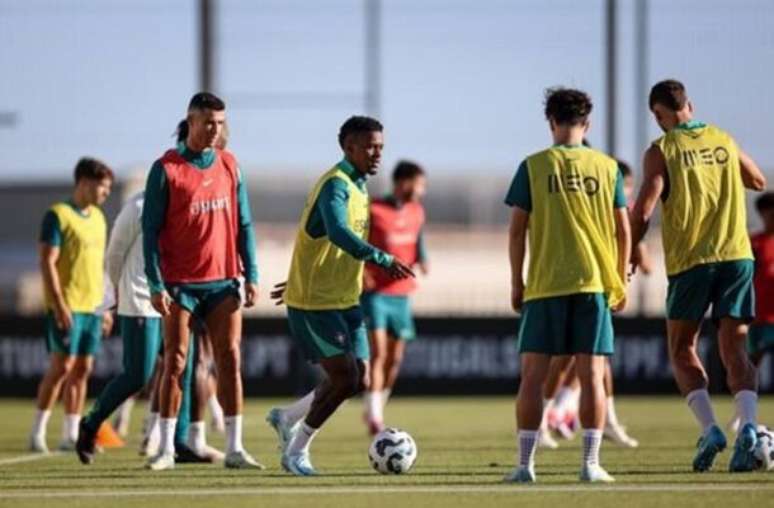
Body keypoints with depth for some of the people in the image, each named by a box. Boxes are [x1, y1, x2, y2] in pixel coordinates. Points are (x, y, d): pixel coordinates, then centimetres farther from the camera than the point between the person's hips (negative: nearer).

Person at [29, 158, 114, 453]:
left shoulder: (97, 217, 15)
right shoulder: (58, 215, -8)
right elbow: (47, 263, -13)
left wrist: (103, 305, 19)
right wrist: (59, 305, -19)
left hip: (92, 306, 7)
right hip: (67, 305, -7)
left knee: (82, 369, 6)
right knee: (62, 366, -9)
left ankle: (71, 435, 10)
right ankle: (37, 433, -3)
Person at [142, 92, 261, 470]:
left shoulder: (229, 166, 8)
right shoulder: (166, 169, -4)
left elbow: (243, 224, 12)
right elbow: (150, 230, -4)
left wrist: (251, 276, 4)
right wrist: (156, 285, -11)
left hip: (223, 281, 3)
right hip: (180, 283, -3)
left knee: (230, 359, -2)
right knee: (175, 362, -1)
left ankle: (234, 449, 0)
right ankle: (167, 449, 4)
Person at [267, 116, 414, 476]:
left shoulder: (358, 187, 13)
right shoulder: (335, 185, -18)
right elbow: (337, 234, -37)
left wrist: (301, 280, 31)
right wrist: (383, 260, -47)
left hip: (345, 301, 9)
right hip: (315, 303, -9)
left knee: (359, 381, 5)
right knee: (345, 377, -11)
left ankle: (287, 418, 24)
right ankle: (296, 452, 6)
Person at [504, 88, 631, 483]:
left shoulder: (533, 167, 0)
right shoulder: (607, 167, 4)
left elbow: (517, 230, -1)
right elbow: (622, 231, 5)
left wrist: (516, 283, 7)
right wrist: (620, 283, 14)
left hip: (544, 286, -1)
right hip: (594, 283, 1)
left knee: (532, 375, 4)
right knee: (591, 374, 2)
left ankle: (525, 464, 2)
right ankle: (591, 463, -2)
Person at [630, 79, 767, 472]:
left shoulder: (661, 151, -3)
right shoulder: (724, 140, 10)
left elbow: (643, 210, -11)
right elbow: (758, 181, 25)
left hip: (689, 261, -3)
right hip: (736, 255, 3)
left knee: (682, 350, 11)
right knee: (734, 349, 5)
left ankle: (709, 429, -7)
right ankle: (748, 425, -19)